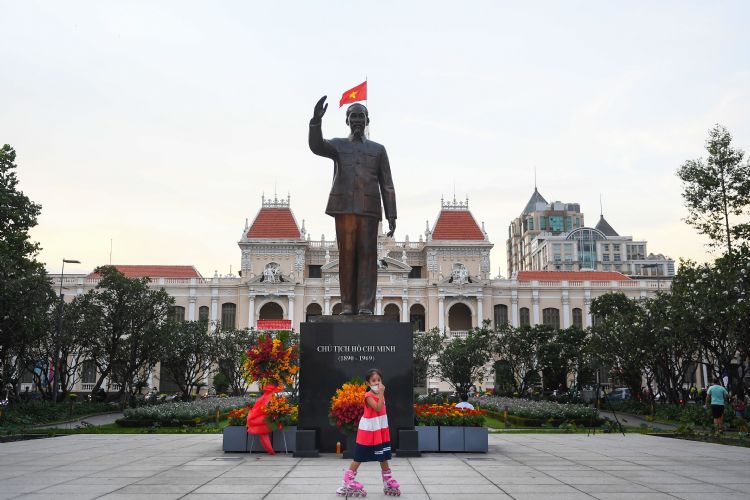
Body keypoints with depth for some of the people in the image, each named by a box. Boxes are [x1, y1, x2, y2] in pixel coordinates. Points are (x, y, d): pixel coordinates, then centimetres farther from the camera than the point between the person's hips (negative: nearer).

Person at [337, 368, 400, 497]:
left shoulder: (380, 394, 8)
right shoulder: (369, 395, -16)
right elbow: (378, 408, -29)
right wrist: (381, 393, -26)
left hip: (381, 430, 7)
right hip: (368, 430, -7)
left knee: (383, 457, 13)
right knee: (359, 457, -1)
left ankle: (388, 482, 23)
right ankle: (347, 482, 5)